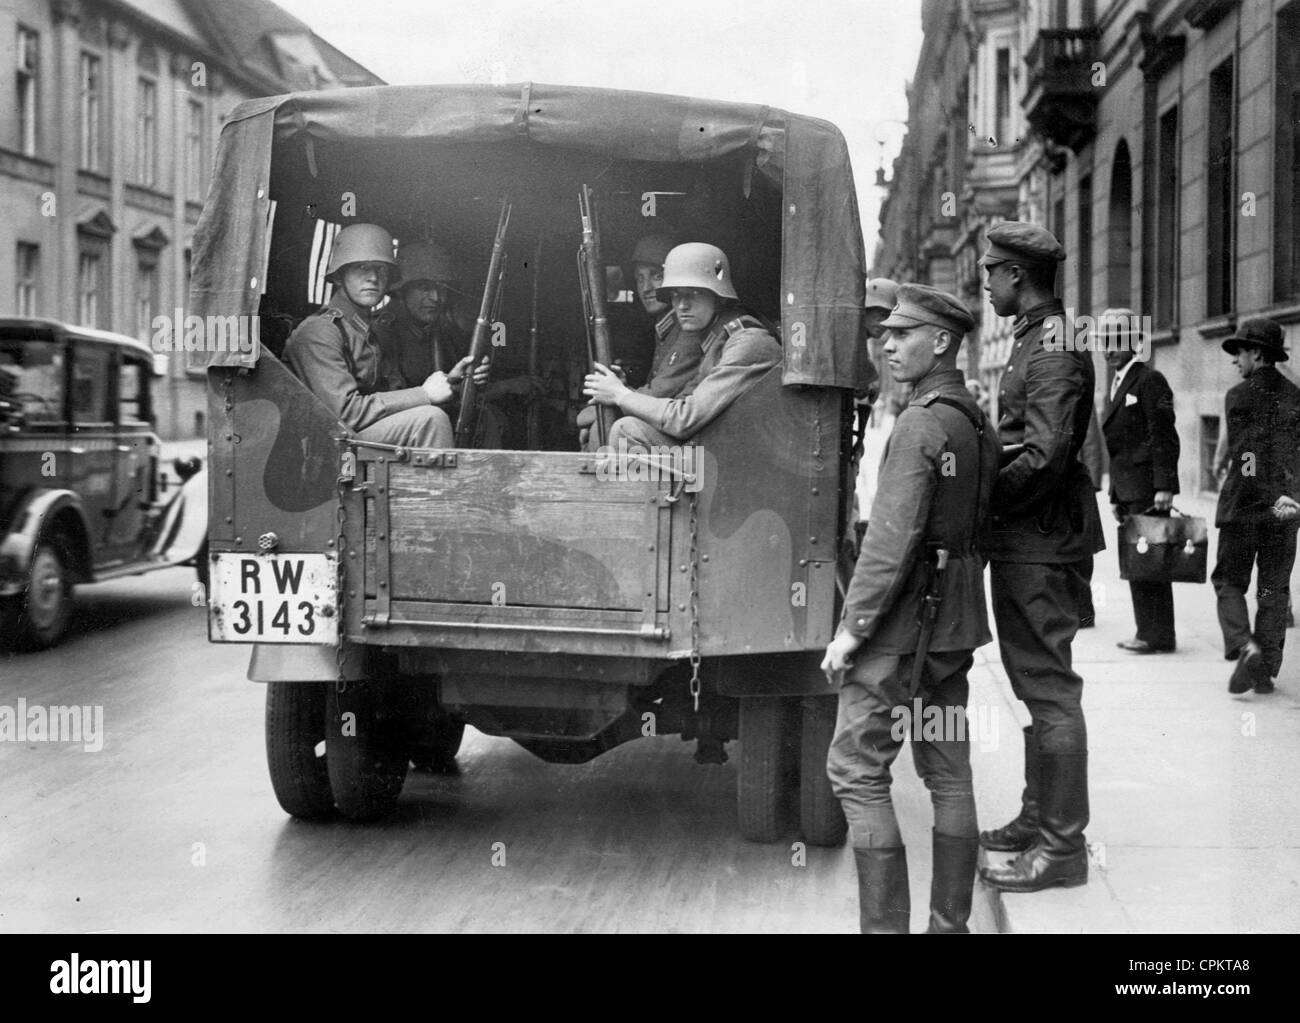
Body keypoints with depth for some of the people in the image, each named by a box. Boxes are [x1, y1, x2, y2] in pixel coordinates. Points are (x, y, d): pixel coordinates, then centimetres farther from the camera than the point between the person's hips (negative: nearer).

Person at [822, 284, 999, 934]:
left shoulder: (922, 422, -16)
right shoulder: (979, 423, 12)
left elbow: (893, 536, -21)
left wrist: (852, 625, -17)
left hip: (906, 620, -9)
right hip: (957, 623, 9)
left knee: (856, 771, -4)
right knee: (948, 773, 12)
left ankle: (884, 925, -4)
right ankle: (950, 923, 17)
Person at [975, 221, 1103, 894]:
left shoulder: (1054, 347, -16)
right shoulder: (1034, 337, 16)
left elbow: (1044, 457, -24)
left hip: (1041, 539, -11)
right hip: (1026, 539, 11)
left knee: (1048, 687, -6)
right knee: (1035, 680, 18)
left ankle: (1062, 846, 0)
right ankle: (1040, 818, 29)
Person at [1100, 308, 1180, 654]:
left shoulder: (1150, 380, -8)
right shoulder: (1118, 384, 20)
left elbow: (1165, 437, -14)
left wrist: (1164, 486, -21)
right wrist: (1115, 495, 19)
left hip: (1148, 487, -9)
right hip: (1129, 488, 9)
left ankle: (1158, 635, -5)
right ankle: (1148, 632, 14)